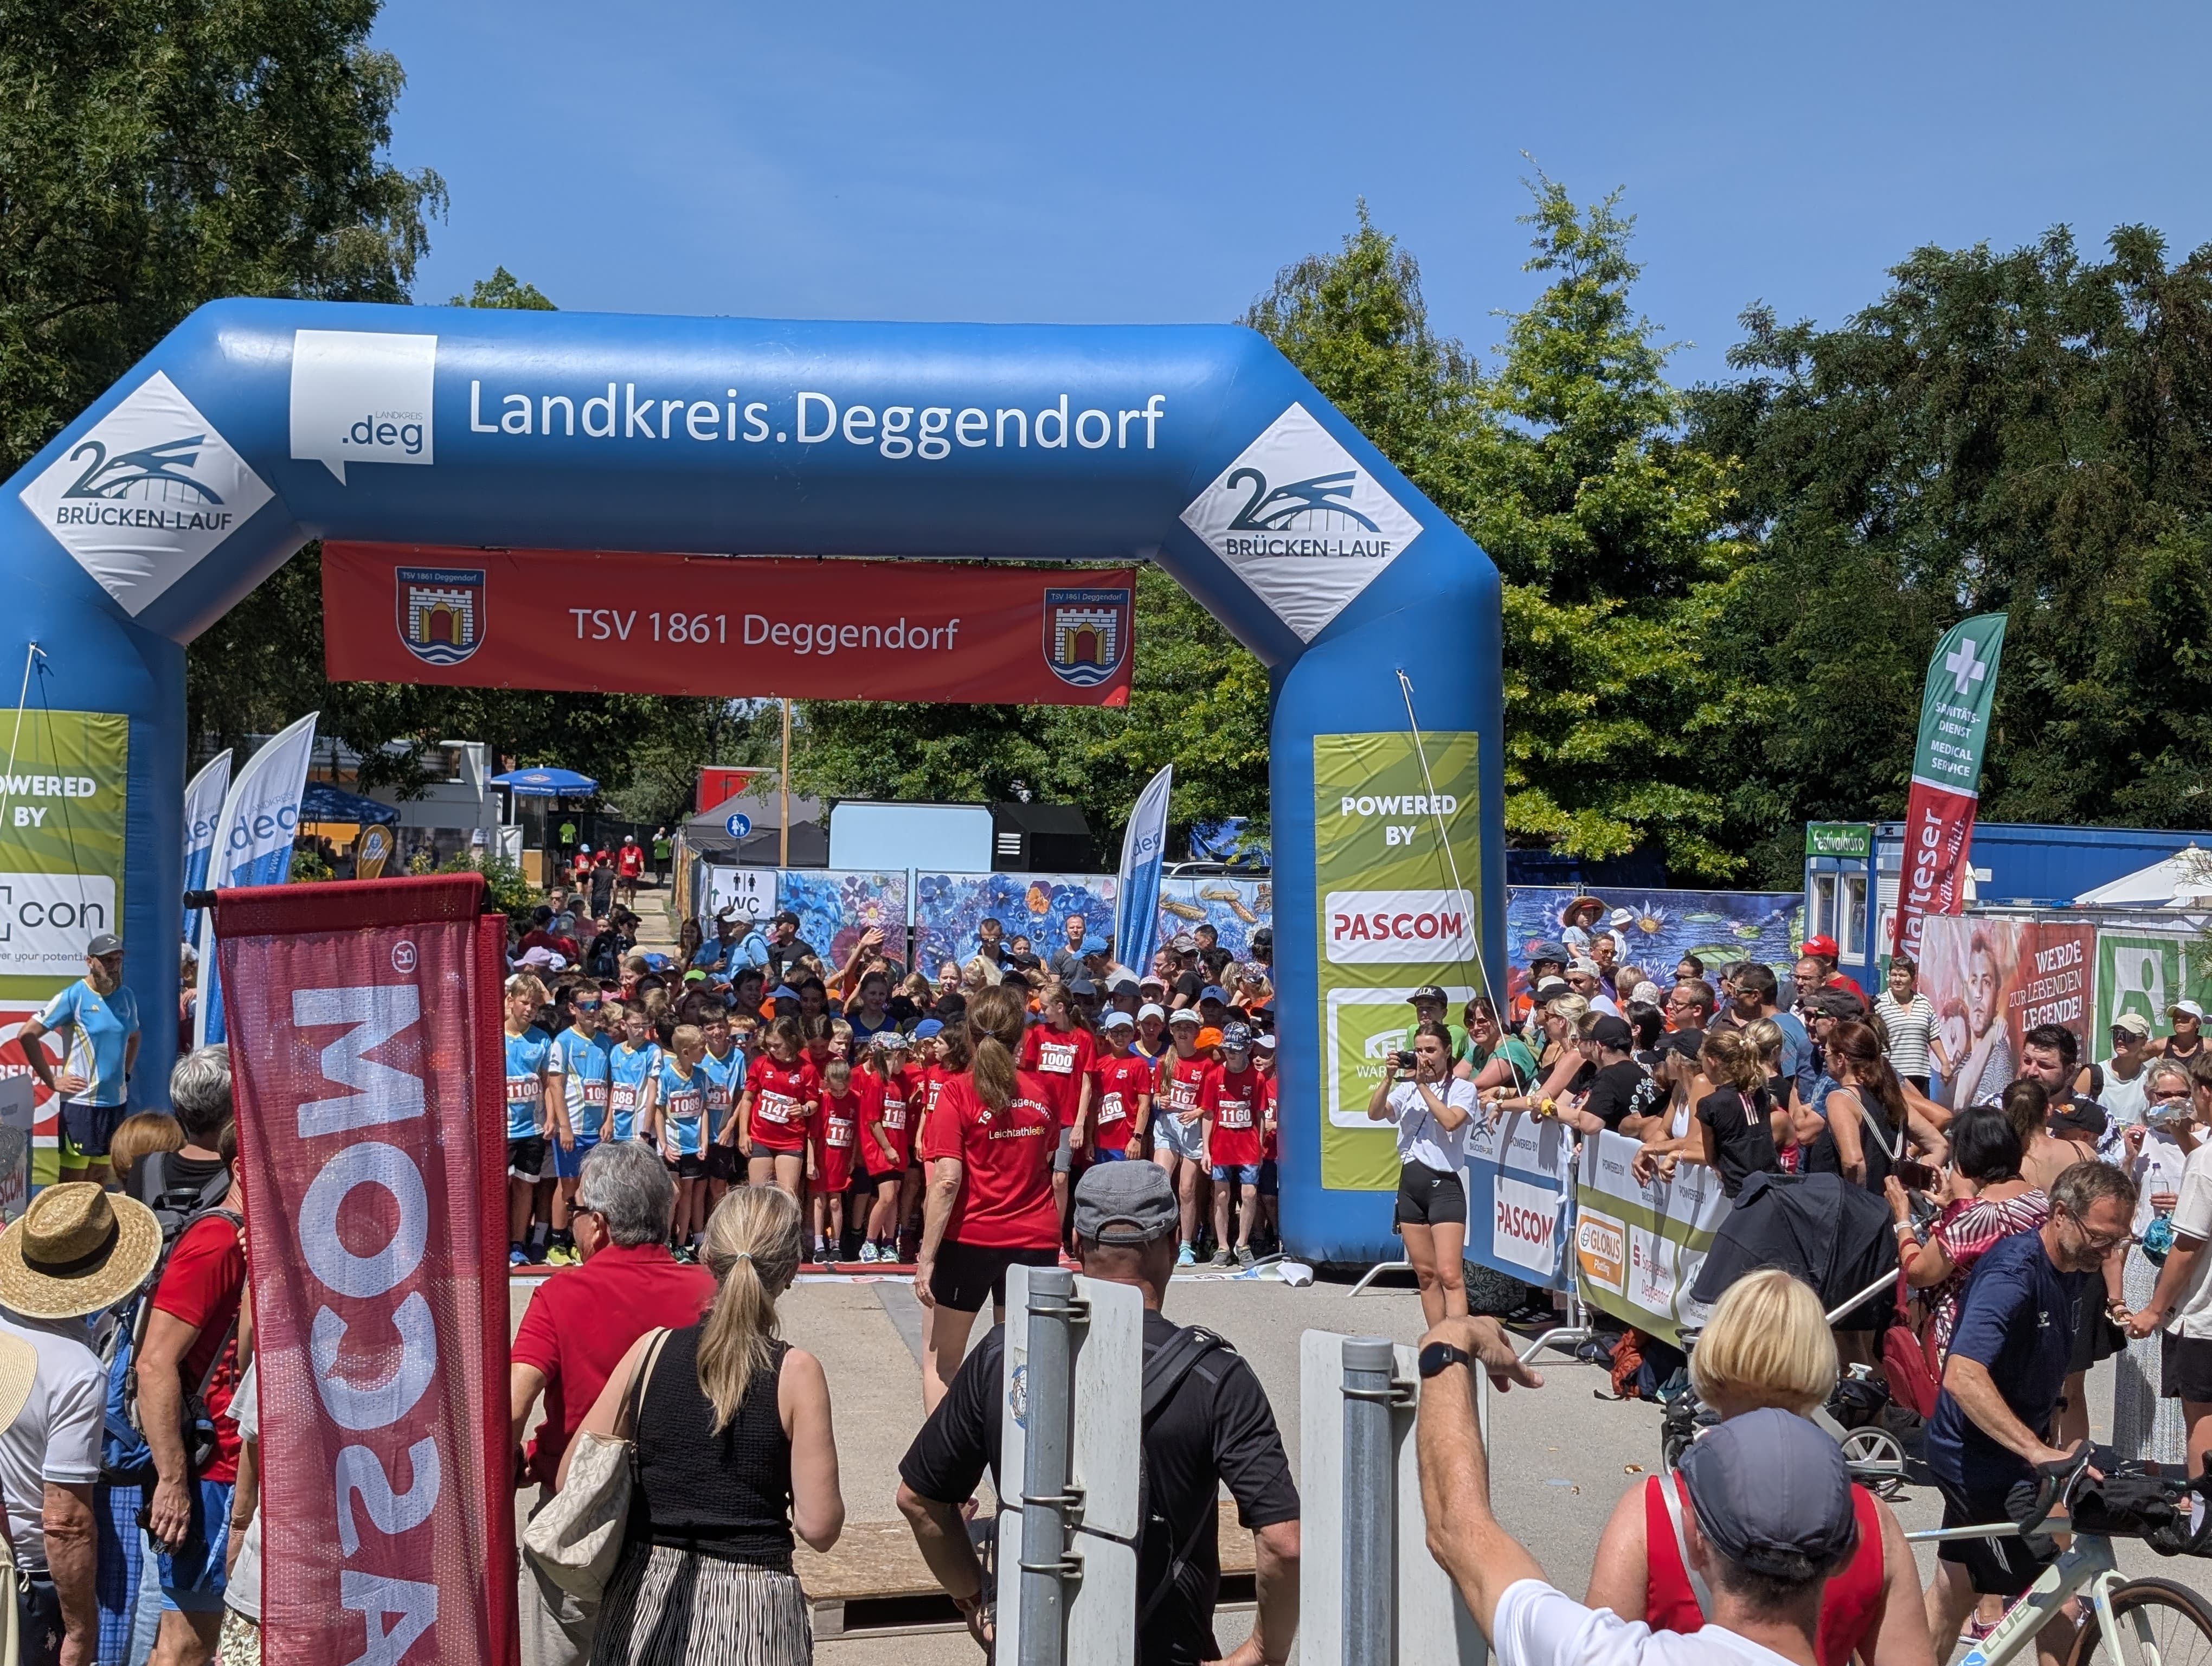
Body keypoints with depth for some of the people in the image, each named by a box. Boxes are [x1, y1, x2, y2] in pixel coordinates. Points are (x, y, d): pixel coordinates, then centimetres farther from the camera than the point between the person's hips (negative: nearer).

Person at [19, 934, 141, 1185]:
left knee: (100, 1177, 13)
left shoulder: (126, 997, 8)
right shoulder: (74, 996, -9)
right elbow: (27, 1035, -10)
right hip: (80, 1101, -6)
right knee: (73, 1181, -2)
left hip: (116, 1100, 6)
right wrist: (51, 1081, -11)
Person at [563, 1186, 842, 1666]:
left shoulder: (652, 1349, -5)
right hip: (751, 1609, -2)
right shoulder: (795, 1373, -13)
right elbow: (819, 1527, -14)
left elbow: (571, 1479, -1)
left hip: (644, 1600, 2)